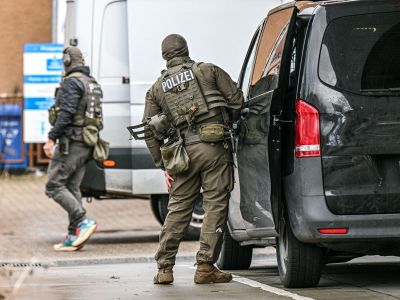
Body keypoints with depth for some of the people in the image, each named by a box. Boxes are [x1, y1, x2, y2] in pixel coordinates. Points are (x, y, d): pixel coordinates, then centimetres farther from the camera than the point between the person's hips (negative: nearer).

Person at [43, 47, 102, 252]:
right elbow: (96, 117, 19)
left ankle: (83, 222, -18)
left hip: (71, 141, -9)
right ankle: (74, 236, 6)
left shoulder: (72, 82, -11)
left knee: (54, 186, -7)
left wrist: (51, 139, -22)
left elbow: (66, 113, -21)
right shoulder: (93, 84, 17)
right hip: (86, 145, 9)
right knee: (72, 187, 10)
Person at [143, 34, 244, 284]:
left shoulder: (157, 88, 15)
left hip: (184, 151, 3)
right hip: (214, 145, -3)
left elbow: (150, 131, 13)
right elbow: (236, 99, 4)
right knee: (215, 205, 1)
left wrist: (164, 165, 16)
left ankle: (164, 268, 10)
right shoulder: (208, 71, 7)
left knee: (179, 208, 11)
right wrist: (227, 122, 23)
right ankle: (206, 267, -2)